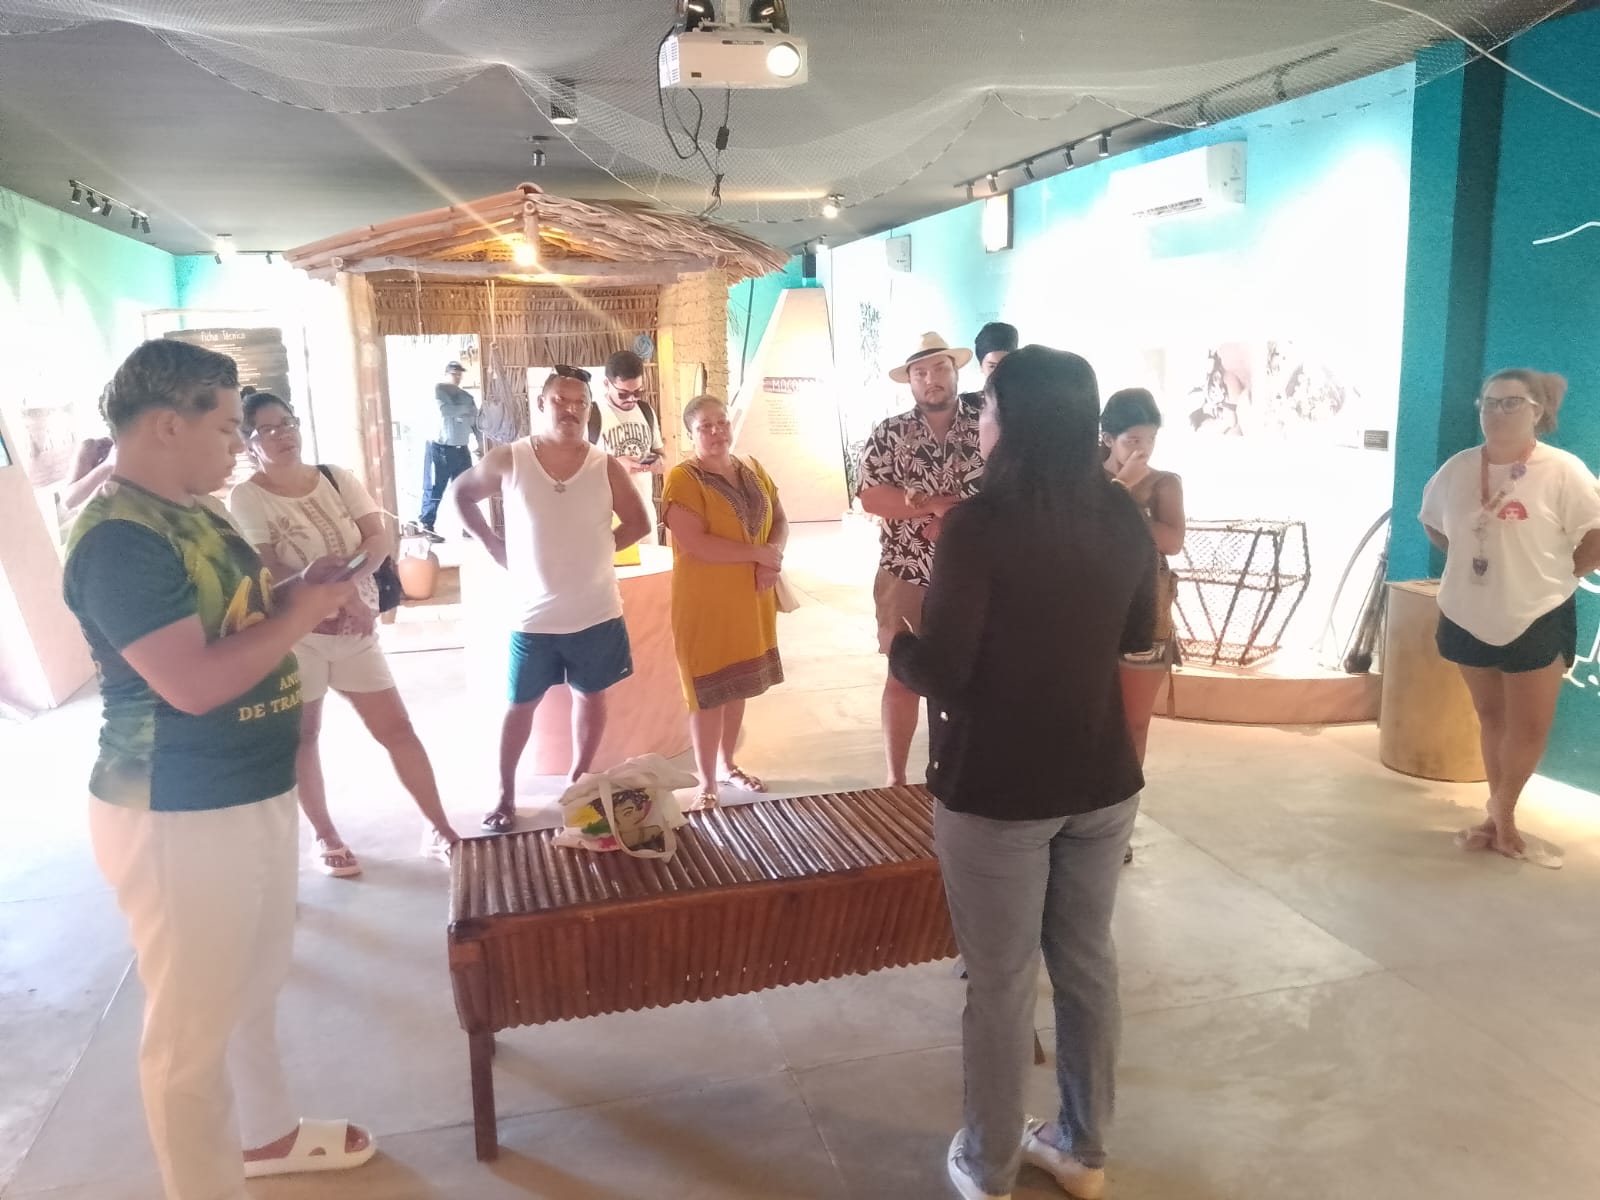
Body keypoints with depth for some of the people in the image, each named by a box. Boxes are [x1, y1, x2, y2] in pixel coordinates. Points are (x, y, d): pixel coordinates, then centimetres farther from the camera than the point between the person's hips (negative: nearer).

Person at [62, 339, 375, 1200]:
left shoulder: (192, 513, 8)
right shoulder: (117, 539, -22)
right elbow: (194, 681, -29)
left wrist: (305, 595, 2)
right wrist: (300, 614, -17)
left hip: (252, 793, 10)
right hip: (178, 817, -10)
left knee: (255, 987, 25)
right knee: (193, 1025, 7)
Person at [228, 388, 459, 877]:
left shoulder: (337, 479, 4)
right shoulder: (246, 499, -8)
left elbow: (380, 540, -4)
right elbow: (271, 574, -15)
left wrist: (348, 577, -23)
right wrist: (341, 596, -21)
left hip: (356, 629, 4)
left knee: (398, 729, 4)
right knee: (304, 736, 9)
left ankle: (440, 830, 12)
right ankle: (325, 837, 27)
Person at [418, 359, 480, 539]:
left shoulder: (467, 396, 13)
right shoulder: (439, 389, -1)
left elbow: (475, 423, 12)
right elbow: (445, 410, -19)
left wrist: (481, 445, 2)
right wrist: (466, 408, -6)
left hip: (461, 450, 5)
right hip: (440, 448, -5)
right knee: (434, 490, -2)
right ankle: (426, 526, 5)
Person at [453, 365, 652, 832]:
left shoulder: (606, 466, -5)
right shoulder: (508, 461, -7)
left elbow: (638, 523, 7)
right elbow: (462, 495, 9)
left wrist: (599, 546, -4)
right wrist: (493, 545, 1)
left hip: (597, 613, 2)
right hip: (534, 616, -1)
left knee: (590, 695, 14)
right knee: (520, 706, 9)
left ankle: (579, 781, 33)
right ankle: (505, 796, 25)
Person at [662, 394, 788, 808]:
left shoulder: (753, 471, 8)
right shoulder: (683, 479, -14)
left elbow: (780, 521, 12)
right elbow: (695, 544, -25)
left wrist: (774, 557, -10)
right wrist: (760, 553, -20)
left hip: (751, 600, 6)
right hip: (705, 603, -6)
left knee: (739, 685, 16)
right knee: (709, 692, 0)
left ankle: (727, 764, 33)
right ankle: (707, 781, 12)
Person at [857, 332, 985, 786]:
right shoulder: (889, 434, 1)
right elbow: (871, 497, -10)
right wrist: (933, 504, -18)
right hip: (906, 578, -1)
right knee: (903, 677, 6)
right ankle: (896, 778, 16)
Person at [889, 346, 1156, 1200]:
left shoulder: (981, 524, -19)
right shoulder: (1124, 518, 0)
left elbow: (938, 672, -17)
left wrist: (895, 644, 3)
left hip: (997, 788, -5)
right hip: (1103, 779, 6)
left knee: (1000, 982, 9)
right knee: (1088, 964, 19)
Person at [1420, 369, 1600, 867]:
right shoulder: (1458, 469, 0)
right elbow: (1432, 522, 16)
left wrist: (1556, 577, -7)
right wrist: (1469, 561, 8)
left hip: (1537, 619, -4)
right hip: (1467, 617, 4)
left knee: (1529, 727, 0)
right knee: (1490, 717, 14)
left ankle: (1501, 813, 21)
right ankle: (1500, 816, 27)